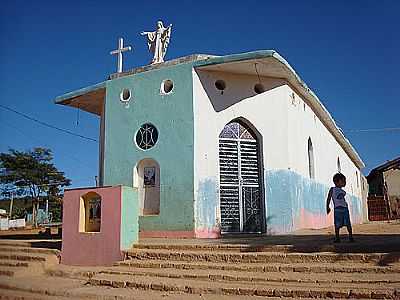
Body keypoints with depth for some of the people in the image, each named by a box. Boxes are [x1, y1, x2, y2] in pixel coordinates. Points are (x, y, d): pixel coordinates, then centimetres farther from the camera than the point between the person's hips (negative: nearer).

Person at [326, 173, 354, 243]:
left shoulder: (343, 191, 19)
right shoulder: (332, 189, 5)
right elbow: (328, 198, 4)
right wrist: (327, 207, 0)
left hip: (345, 208, 4)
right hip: (337, 209, -4)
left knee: (348, 224, 0)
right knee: (337, 224, -2)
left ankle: (351, 237, 7)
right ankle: (337, 238, 5)